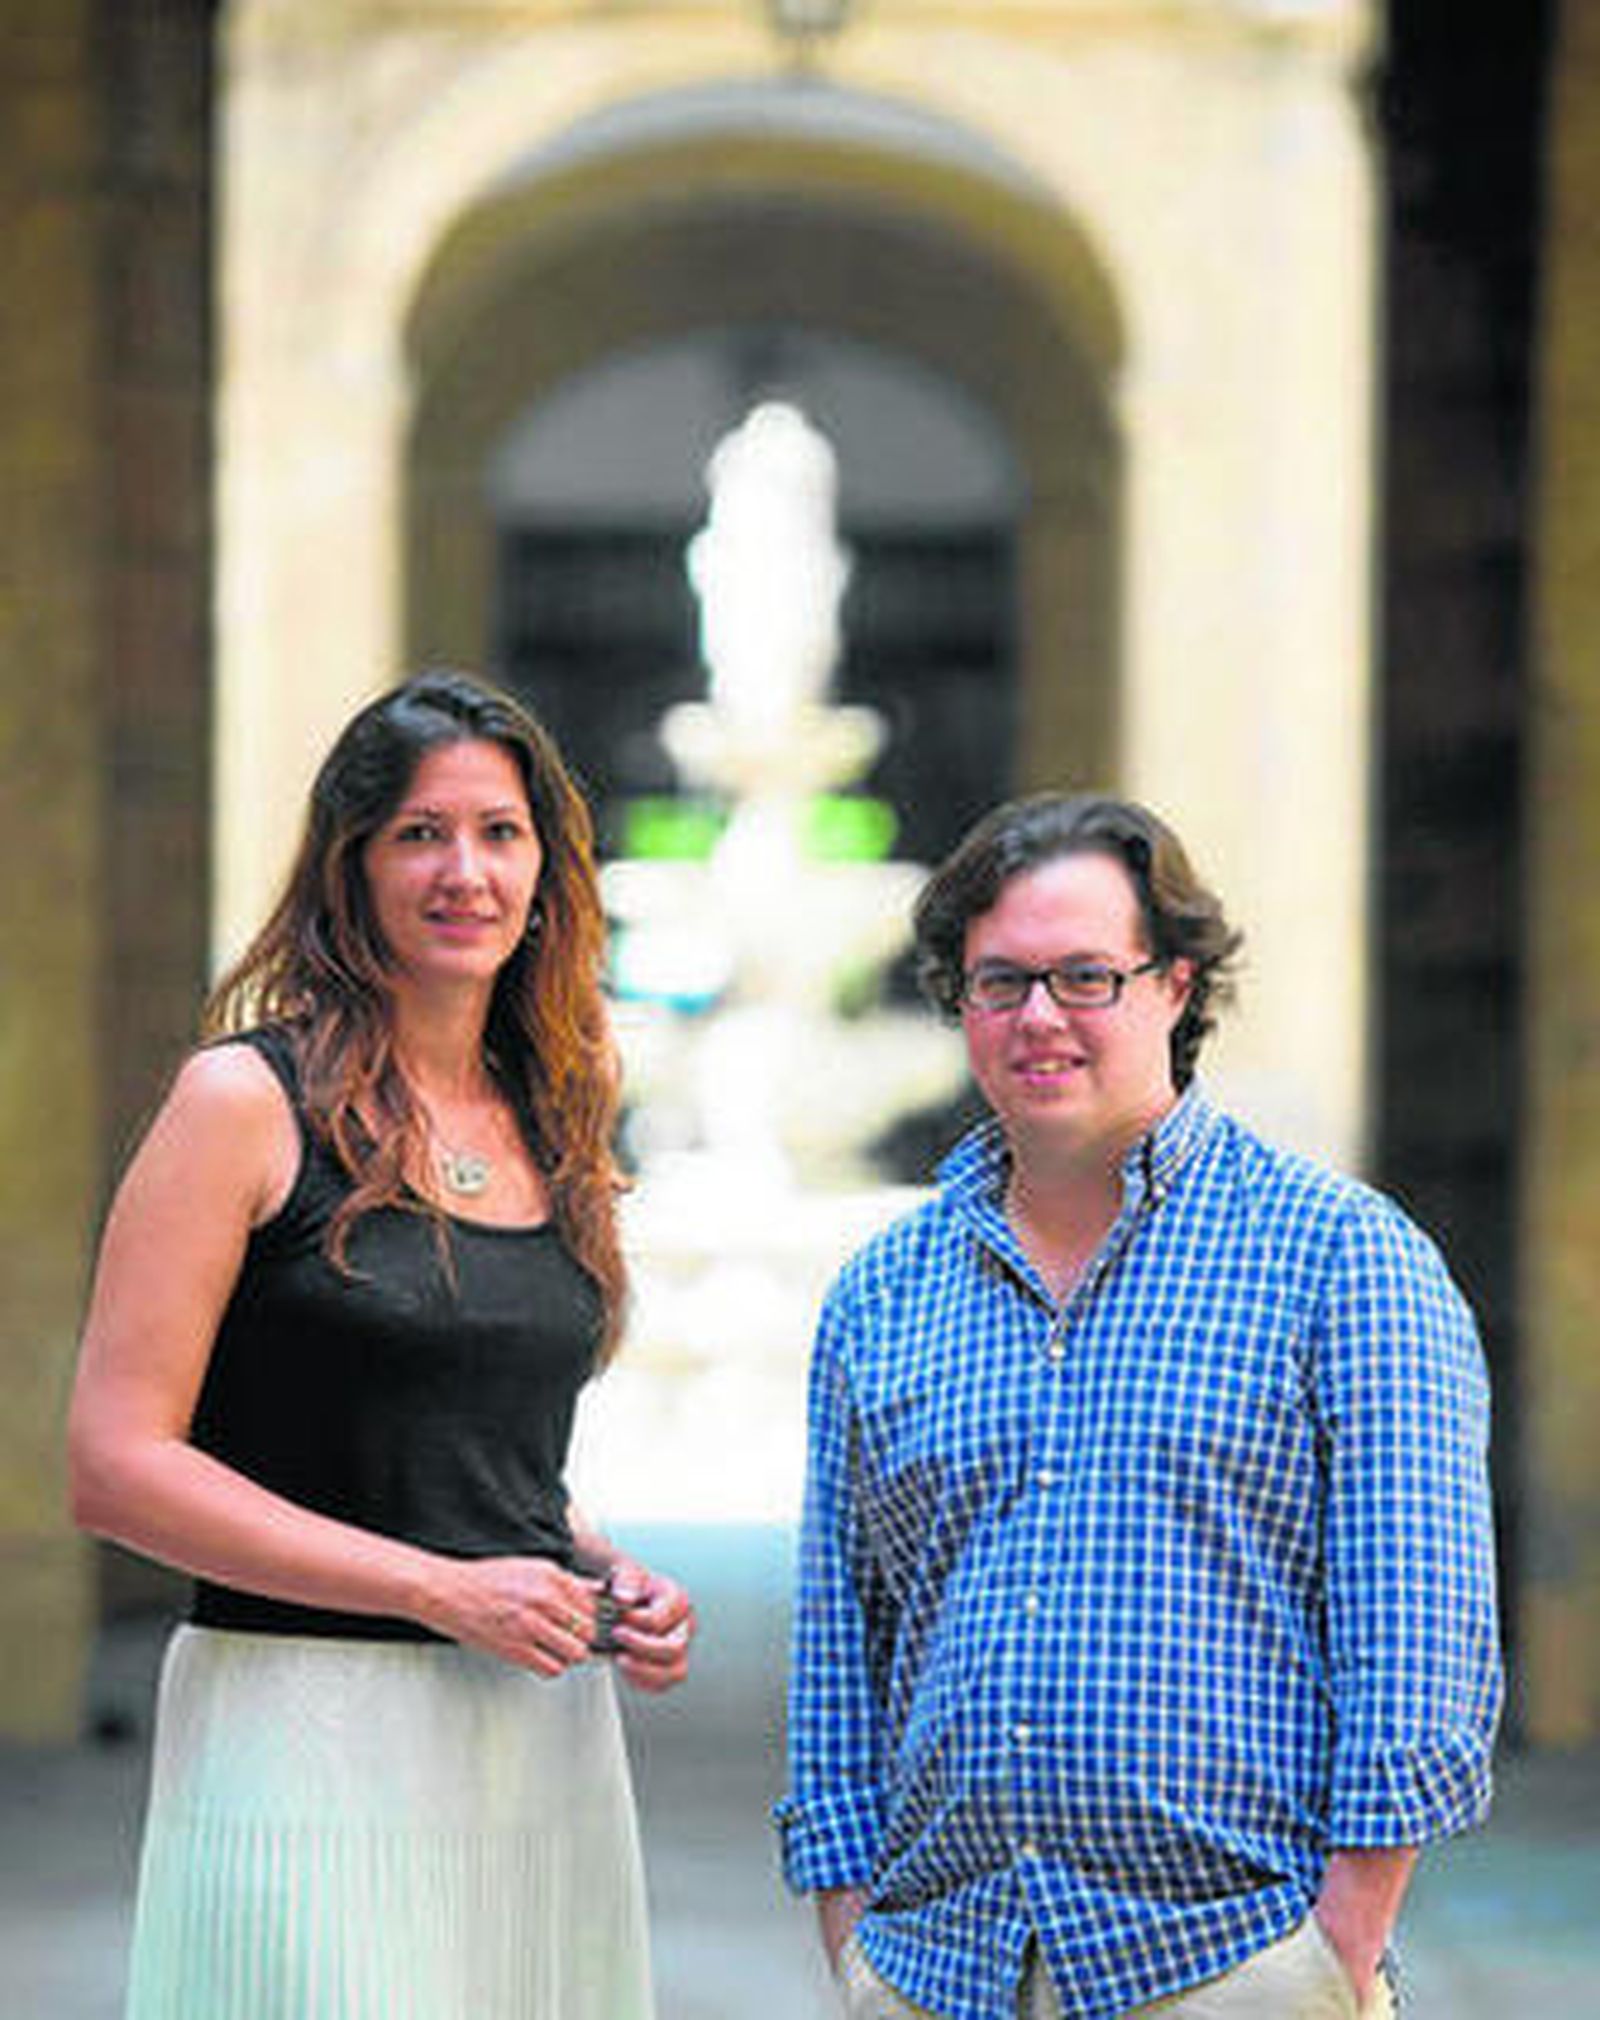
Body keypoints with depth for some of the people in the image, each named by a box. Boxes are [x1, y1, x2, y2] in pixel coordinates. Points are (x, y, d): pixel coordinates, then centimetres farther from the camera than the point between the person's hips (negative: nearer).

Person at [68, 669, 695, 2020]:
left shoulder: (548, 1124, 14)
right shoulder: (250, 1101, -5)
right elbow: (117, 1465, -11)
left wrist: (608, 1580, 5)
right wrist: (441, 1587, -14)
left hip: (547, 1742, 6)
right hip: (315, 1743, -6)